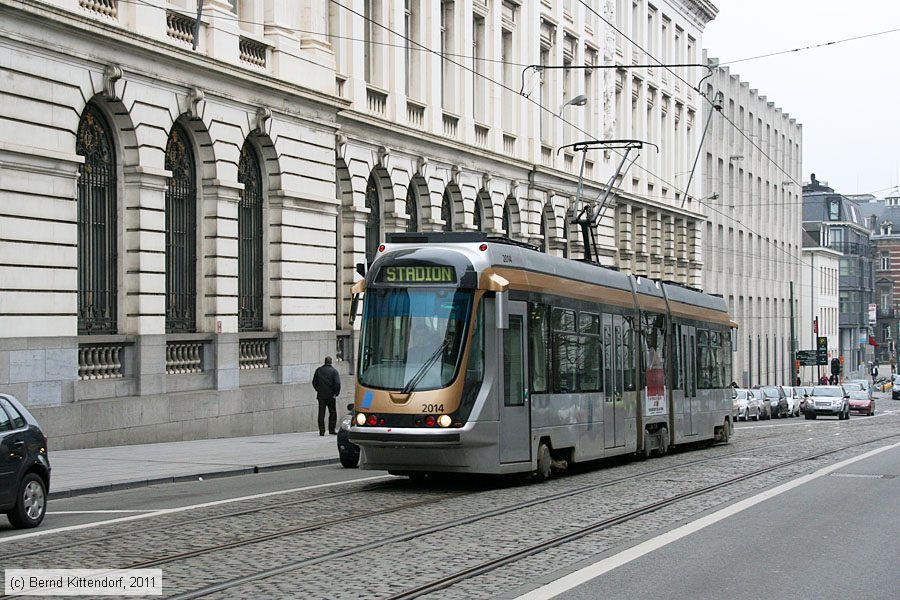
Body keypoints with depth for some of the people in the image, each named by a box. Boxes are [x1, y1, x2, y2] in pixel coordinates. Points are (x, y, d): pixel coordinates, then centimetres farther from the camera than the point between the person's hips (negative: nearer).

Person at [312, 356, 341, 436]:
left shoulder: (318, 370, 5)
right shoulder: (333, 371, -5)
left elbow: (314, 383, 8)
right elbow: (337, 383, -13)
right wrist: (336, 393, -2)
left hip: (321, 395, 2)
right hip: (330, 395, -2)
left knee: (321, 414, 4)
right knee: (332, 413, 9)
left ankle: (321, 431, 0)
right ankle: (331, 430, 5)